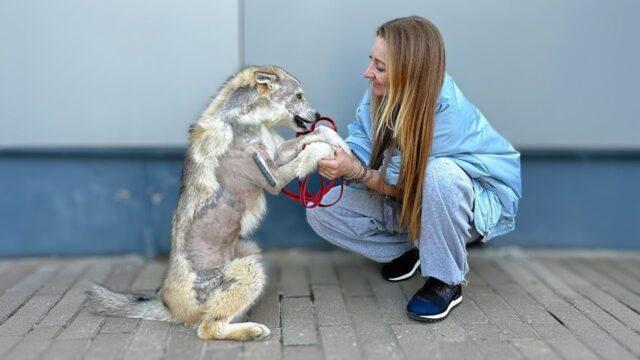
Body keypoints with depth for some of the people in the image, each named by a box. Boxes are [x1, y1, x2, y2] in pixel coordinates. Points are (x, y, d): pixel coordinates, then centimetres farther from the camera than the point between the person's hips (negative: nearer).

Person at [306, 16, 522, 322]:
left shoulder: (446, 111, -33)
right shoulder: (383, 92, -16)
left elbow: (408, 184, -27)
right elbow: (361, 144, -14)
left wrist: (356, 172, -38)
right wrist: (336, 156, -35)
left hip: (477, 198, -6)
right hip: (410, 202, 6)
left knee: (439, 174, -43)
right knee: (321, 210, -8)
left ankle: (446, 281, -19)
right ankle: (414, 249, 7)